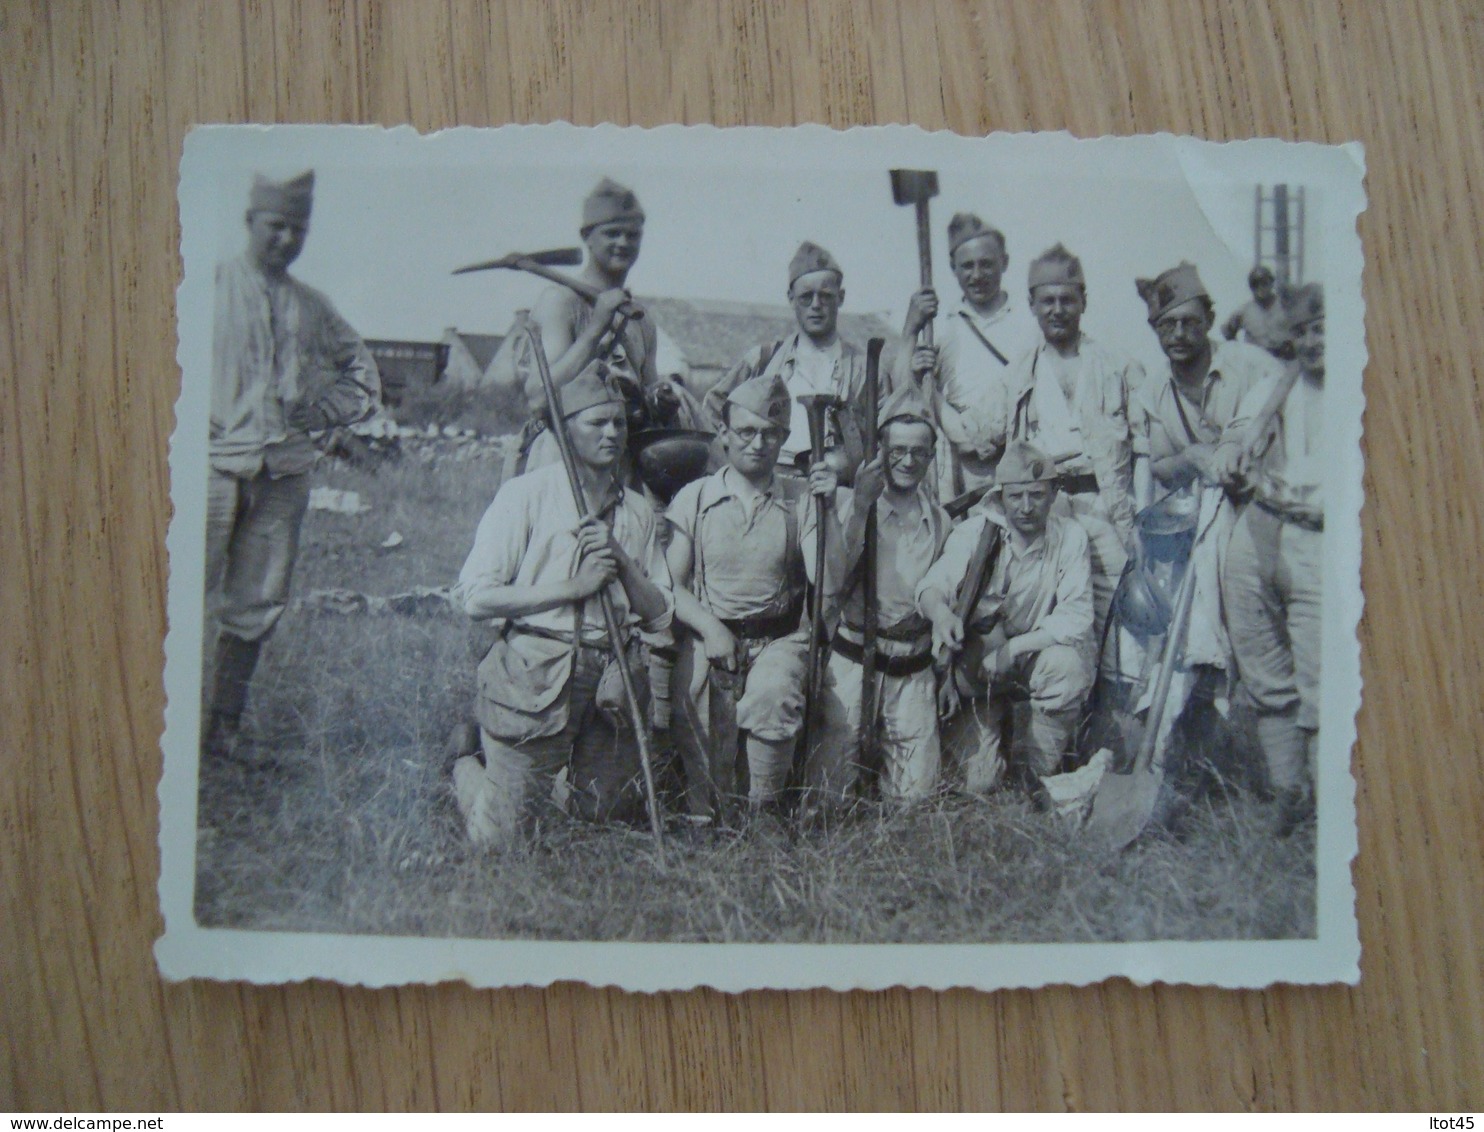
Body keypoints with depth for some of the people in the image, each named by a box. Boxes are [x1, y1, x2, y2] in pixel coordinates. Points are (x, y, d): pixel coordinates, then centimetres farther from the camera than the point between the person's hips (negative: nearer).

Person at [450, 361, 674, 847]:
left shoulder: (637, 511, 12)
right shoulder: (526, 494, -3)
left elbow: (661, 615, 10)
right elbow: (476, 597, -11)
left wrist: (622, 562, -8)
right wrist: (574, 587, -14)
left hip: (610, 680, 5)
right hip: (533, 675, -4)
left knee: (610, 816, 12)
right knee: (501, 838, 1)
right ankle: (469, 771, 33)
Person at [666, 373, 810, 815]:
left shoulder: (799, 502, 8)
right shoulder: (694, 499, 7)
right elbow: (670, 584, 2)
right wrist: (710, 628, -12)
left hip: (778, 640, 0)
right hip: (709, 641, 0)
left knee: (773, 695, -34)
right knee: (706, 781, -11)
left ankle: (763, 809, -15)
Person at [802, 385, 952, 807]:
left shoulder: (939, 519, 9)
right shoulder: (847, 503, -6)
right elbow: (828, 581, -18)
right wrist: (858, 506, -24)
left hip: (914, 670, 4)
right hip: (853, 660, -4)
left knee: (915, 795, 6)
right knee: (828, 797, -6)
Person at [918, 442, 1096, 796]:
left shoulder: (1070, 536, -14)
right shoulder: (976, 531, -13)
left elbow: (1075, 617, -19)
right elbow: (931, 585, -22)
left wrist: (1012, 649, -28)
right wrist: (940, 611, -45)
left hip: (1039, 651, 0)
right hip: (979, 666, 0)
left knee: (1069, 666, -35)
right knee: (978, 784, -7)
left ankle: (1036, 767, -8)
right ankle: (994, 723, 30)